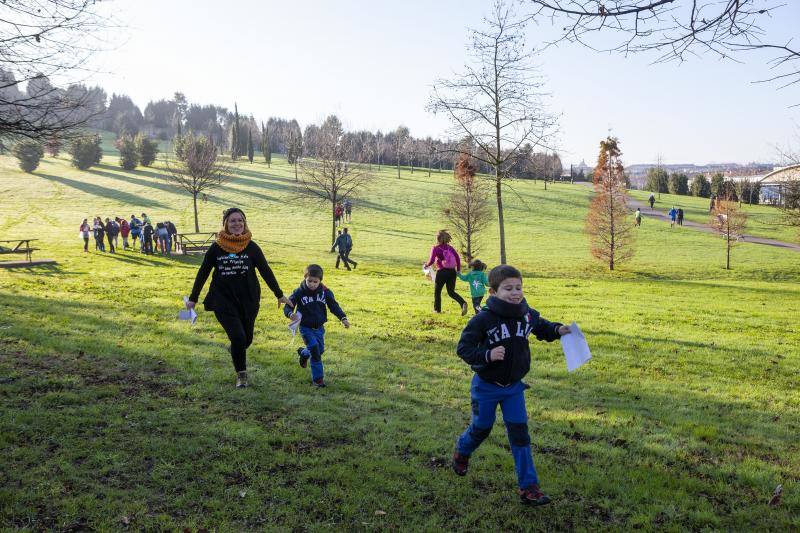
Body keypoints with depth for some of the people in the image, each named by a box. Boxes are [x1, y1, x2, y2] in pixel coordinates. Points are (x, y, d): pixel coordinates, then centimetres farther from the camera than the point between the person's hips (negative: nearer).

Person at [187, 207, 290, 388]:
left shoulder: (251, 247, -3)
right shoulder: (216, 248, -4)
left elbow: (265, 271, 2)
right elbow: (203, 273, 5)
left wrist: (279, 295, 4)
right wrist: (193, 298, 9)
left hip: (248, 300, 2)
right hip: (224, 300, -2)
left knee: (246, 339, 12)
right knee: (237, 337, -14)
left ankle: (238, 356, 48)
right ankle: (241, 374, 8)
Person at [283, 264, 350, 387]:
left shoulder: (325, 292, -7)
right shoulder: (299, 292, -14)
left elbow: (334, 306, -2)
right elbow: (288, 306, -12)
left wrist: (343, 318, -15)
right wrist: (290, 313, -35)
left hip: (319, 327, 4)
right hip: (306, 328, -4)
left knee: (320, 350, 16)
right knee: (315, 350, -17)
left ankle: (303, 352, 48)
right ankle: (318, 378, 1)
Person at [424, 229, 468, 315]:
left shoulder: (435, 248, -8)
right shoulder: (450, 248, 5)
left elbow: (431, 261, -15)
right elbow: (458, 258, -1)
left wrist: (426, 265, 3)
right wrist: (458, 269, 6)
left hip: (442, 272, -4)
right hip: (452, 272, 4)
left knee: (437, 291, 17)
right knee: (451, 292, 13)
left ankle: (437, 309, 26)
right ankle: (463, 303, -11)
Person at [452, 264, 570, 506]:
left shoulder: (528, 314, -8)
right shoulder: (483, 319, -23)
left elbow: (542, 328, 15)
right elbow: (463, 348, -19)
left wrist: (558, 330, -5)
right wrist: (487, 355, -34)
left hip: (514, 386, 3)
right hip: (486, 386, -3)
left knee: (520, 433, 2)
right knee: (481, 428, 16)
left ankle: (528, 486, 9)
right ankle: (462, 452, 49)